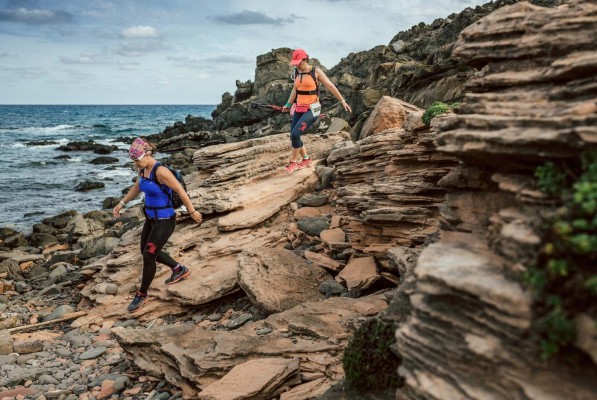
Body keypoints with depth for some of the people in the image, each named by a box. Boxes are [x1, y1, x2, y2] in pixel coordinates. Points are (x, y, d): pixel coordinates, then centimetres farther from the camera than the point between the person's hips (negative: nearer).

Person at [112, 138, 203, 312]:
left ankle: (142, 295, 19)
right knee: (147, 252, 22)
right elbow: (136, 188, 21)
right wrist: (121, 204, 19)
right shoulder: (143, 169, 2)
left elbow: (180, 191, -19)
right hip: (151, 218, 9)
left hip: (164, 221, -9)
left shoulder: (161, 171, -24)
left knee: (148, 256, -2)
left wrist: (192, 211, -13)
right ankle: (180, 270, 40)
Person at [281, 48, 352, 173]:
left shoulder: (316, 71, -8)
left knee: (295, 134, -20)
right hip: (299, 109, 7)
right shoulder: (296, 73, 6)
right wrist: (288, 104, 28)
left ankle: (293, 162, -2)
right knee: (293, 136, 5)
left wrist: (342, 101, -5)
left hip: (312, 109, -6)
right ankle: (306, 160, 25)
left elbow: (330, 86, -4)